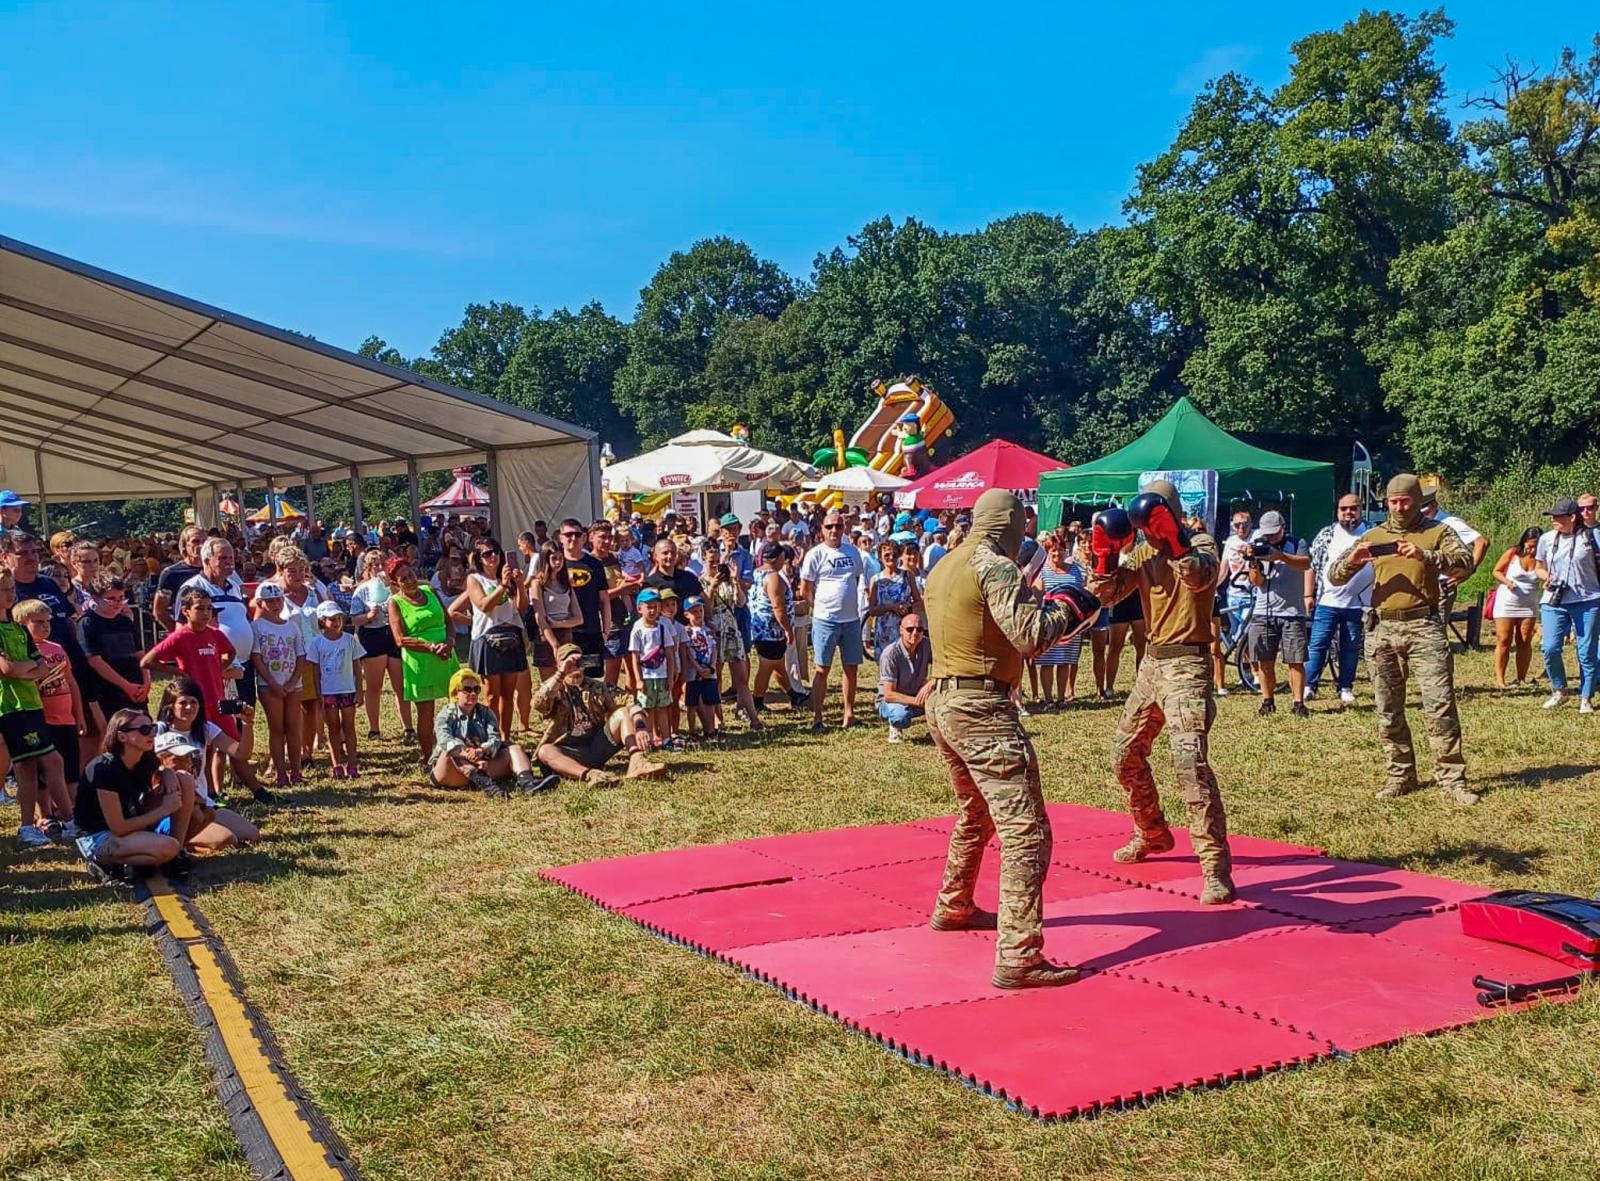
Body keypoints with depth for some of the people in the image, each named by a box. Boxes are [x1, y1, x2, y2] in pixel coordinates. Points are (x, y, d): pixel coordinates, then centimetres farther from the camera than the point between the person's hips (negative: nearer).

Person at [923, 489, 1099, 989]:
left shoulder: (943, 568, 13)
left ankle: (953, 907, 45)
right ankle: (1018, 958, -17)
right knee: (1025, 831, -11)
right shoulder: (995, 566, -13)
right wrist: (1073, 610, -4)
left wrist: (1037, 608, 24)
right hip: (982, 708, -10)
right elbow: (1030, 636, -21)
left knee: (975, 814, 29)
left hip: (943, 701, 10)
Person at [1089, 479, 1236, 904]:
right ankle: (1152, 834, 39)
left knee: (1190, 760, -21)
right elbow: (1107, 594, -3)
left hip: (1187, 665, -8)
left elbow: (1201, 577, -33)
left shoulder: (1200, 544, -10)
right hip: (1152, 662, 8)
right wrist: (1103, 556, -18)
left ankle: (1216, 867, -20)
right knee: (1125, 753, 17)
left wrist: (1175, 542, -46)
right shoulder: (1141, 551, 7)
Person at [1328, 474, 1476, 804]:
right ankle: (1400, 776, 17)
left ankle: (1451, 778, -1)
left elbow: (1463, 560, -13)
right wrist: (1351, 560, -11)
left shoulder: (1437, 532, 5)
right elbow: (1334, 577, 11)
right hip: (1382, 629, 3)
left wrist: (1425, 556, -28)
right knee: (1388, 711, 7)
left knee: (1440, 704, -7)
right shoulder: (1373, 536, 13)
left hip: (1424, 627, -3)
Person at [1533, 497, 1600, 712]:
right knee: (1550, 648, -10)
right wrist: (1546, 577, -3)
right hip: (1554, 603, 2)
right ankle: (1559, 691, 12)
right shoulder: (1547, 539, 8)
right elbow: (1541, 568, 19)